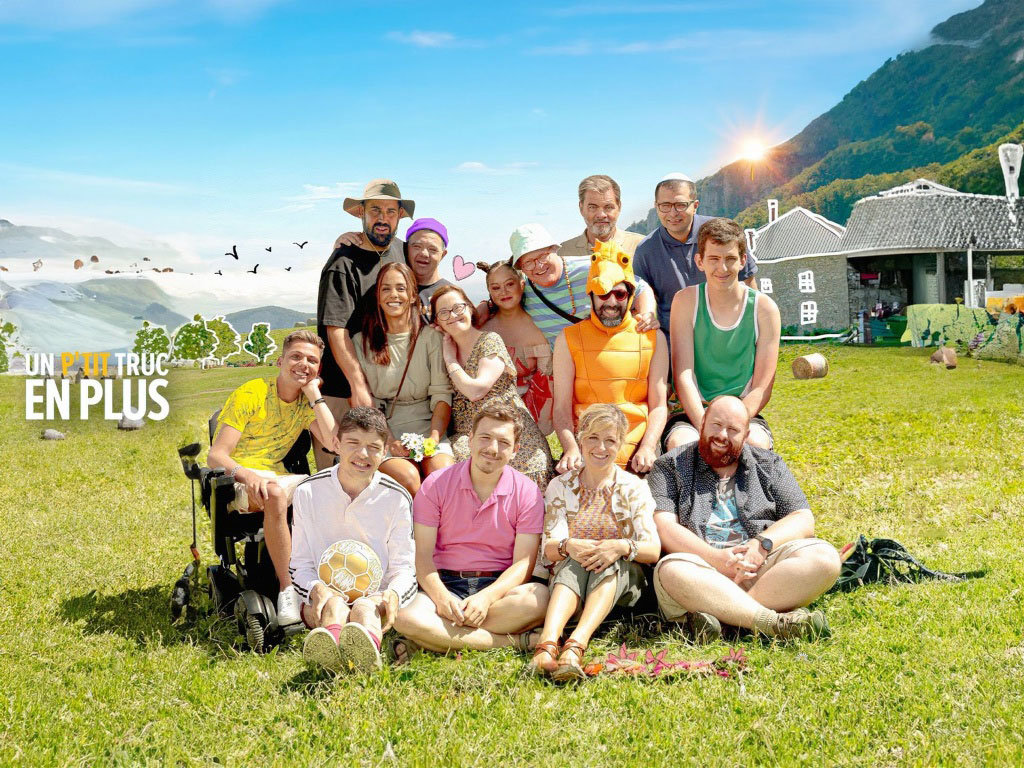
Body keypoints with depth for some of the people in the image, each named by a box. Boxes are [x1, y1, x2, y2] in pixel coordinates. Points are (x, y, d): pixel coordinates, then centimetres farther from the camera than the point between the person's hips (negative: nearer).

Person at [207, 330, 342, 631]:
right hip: (235, 480, -5)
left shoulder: (307, 403, 10)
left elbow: (335, 443, -8)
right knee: (275, 493, -39)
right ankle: (287, 589, -35)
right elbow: (215, 455, -14)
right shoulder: (249, 395, -6)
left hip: (277, 477, 5)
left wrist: (315, 395, -6)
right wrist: (247, 475, -34)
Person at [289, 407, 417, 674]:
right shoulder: (308, 492, 3)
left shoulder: (397, 498, 3)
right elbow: (300, 564, 3)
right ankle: (328, 646, -72)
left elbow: (404, 567, 3)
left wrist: (393, 593, -23)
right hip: (324, 594, 1)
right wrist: (317, 589, -22)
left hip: (375, 595, 0)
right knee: (334, 604, -35)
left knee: (365, 609, -36)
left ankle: (367, 649, -73)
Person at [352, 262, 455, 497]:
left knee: (444, 473, -31)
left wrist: (434, 438, -14)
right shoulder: (362, 341, 8)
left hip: (427, 427, 0)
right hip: (384, 431, 0)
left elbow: (442, 394, 1)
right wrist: (387, 440, -11)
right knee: (407, 477, -31)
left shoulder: (431, 337, 6)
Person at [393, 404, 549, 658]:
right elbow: (423, 554, -3)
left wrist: (487, 597, -24)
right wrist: (441, 596, -24)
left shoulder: (527, 492, 1)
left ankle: (434, 640, -28)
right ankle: (517, 642, -29)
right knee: (407, 619, -33)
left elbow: (523, 562, -5)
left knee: (539, 597, -34)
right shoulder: (436, 485, 1)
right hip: (446, 583, 0)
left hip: (499, 586, 0)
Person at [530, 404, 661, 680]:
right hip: (570, 575, 1)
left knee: (609, 562, -34)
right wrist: (568, 545, -26)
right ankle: (548, 642, -57)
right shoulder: (560, 486, 9)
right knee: (573, 563, -34)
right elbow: (548, 548, -1)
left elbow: (653, 550, -5)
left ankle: (577, 645, -55)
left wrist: (621, 547, -27)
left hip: (623, 580, 0)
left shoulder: (634, 488, 6)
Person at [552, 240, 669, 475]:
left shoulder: (653, 338, 12)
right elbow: (562, 407, 4)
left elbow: (659, 406, 8)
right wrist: (571, 449, -13)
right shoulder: (569, 339, 9)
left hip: (637, 455, 0)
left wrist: (647, 448, -9)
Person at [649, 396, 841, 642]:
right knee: (672, 570, -36)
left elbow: (803, 521, 9)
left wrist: (761, 544, -11)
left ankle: (718, 614, -32)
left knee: (825, 557, -25)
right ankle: (775, 621, -39)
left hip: (761, 567, 3)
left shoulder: (769, 464, 21)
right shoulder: (670, 466, 14)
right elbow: (663, 527, -2)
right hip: (701, 567, -2)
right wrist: (715, 558, -17)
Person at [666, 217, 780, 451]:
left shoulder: (764, 308, -2)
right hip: (693, 413, -1)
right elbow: (683, 377, -8)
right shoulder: (686, 301, -2)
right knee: (681, 443, -33)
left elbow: (762, 388, -4)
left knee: (756, 443, -32)